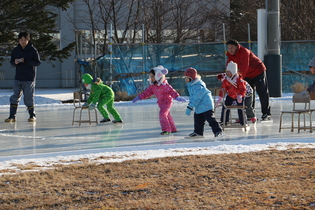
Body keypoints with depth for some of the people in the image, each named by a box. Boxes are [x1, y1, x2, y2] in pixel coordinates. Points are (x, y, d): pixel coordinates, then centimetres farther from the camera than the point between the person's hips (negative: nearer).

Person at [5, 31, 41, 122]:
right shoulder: (15, 50, 7)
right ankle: (12, 116, 6)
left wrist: (26, 61, -22)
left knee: (28, 98, -2)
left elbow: (38, 62, -10)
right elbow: (11, 62, 12)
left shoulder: (33, 50, -4)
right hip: (18, 78, 4)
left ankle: (32, 115, 13)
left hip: (29, 78, -4)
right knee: (14, 97, 0)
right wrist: (15, 62, -12)